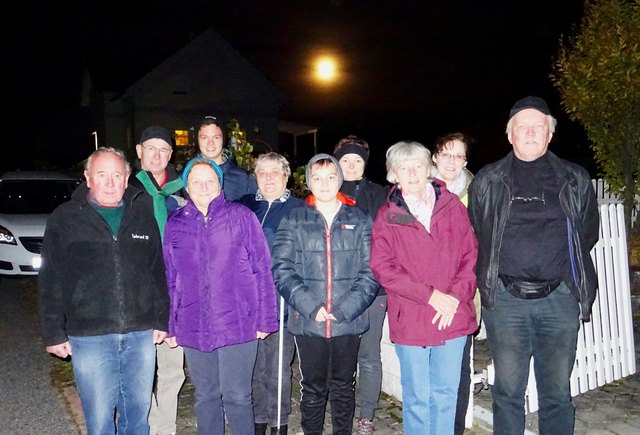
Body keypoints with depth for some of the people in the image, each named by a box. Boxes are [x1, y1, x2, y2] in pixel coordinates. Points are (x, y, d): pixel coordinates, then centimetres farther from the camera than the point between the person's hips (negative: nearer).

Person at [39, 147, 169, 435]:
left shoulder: (143, 214, 6)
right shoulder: (65, 218, 0)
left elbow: (159, 271, 9)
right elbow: (50, 282, 1)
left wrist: (162, 320, 7)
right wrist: (54, 334, -1)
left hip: (141, 334, 2)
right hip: (89, 337, -2)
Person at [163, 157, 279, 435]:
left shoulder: (241, 216, -1)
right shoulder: (174, 225, 7)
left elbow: (262, 269, -2)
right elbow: (169, 279, 10)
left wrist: (265, 319, -5)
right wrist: (170, 326, 9)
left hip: (238, 325, -3)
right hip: (193, 329, 3)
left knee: (237, 397, 4)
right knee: (205, 397, 15)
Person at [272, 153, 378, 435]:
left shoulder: (360, 220, 4)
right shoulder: (293, 221, 3)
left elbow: (369, 272, -2)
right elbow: (282, 270, -4)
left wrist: (343, 309, -13)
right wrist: (311, 307, -15)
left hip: (348, 323, 1)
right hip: (307, 322, 0)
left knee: (343, 388, 15)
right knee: (313, 389, 12)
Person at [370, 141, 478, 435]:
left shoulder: (452, 206, 6)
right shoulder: (387, 216, 0)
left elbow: (471, 254, 3)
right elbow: (382, 267, -8)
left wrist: (456, 295, -11)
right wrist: (431, 295, -14)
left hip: (452, 318, 2)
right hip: (410, 320, -1)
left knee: (446, 395, 13)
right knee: (417, 398, 10)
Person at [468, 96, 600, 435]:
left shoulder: (575, 180, 9)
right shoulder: (487, 181, 6)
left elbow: (588, 233, 14)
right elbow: (473, 236, 8)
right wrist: (487, 280, 4)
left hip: (559, 298, 1)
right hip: (505, 299, -1)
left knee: (557, 392, 11)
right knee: (508, 390, 8)